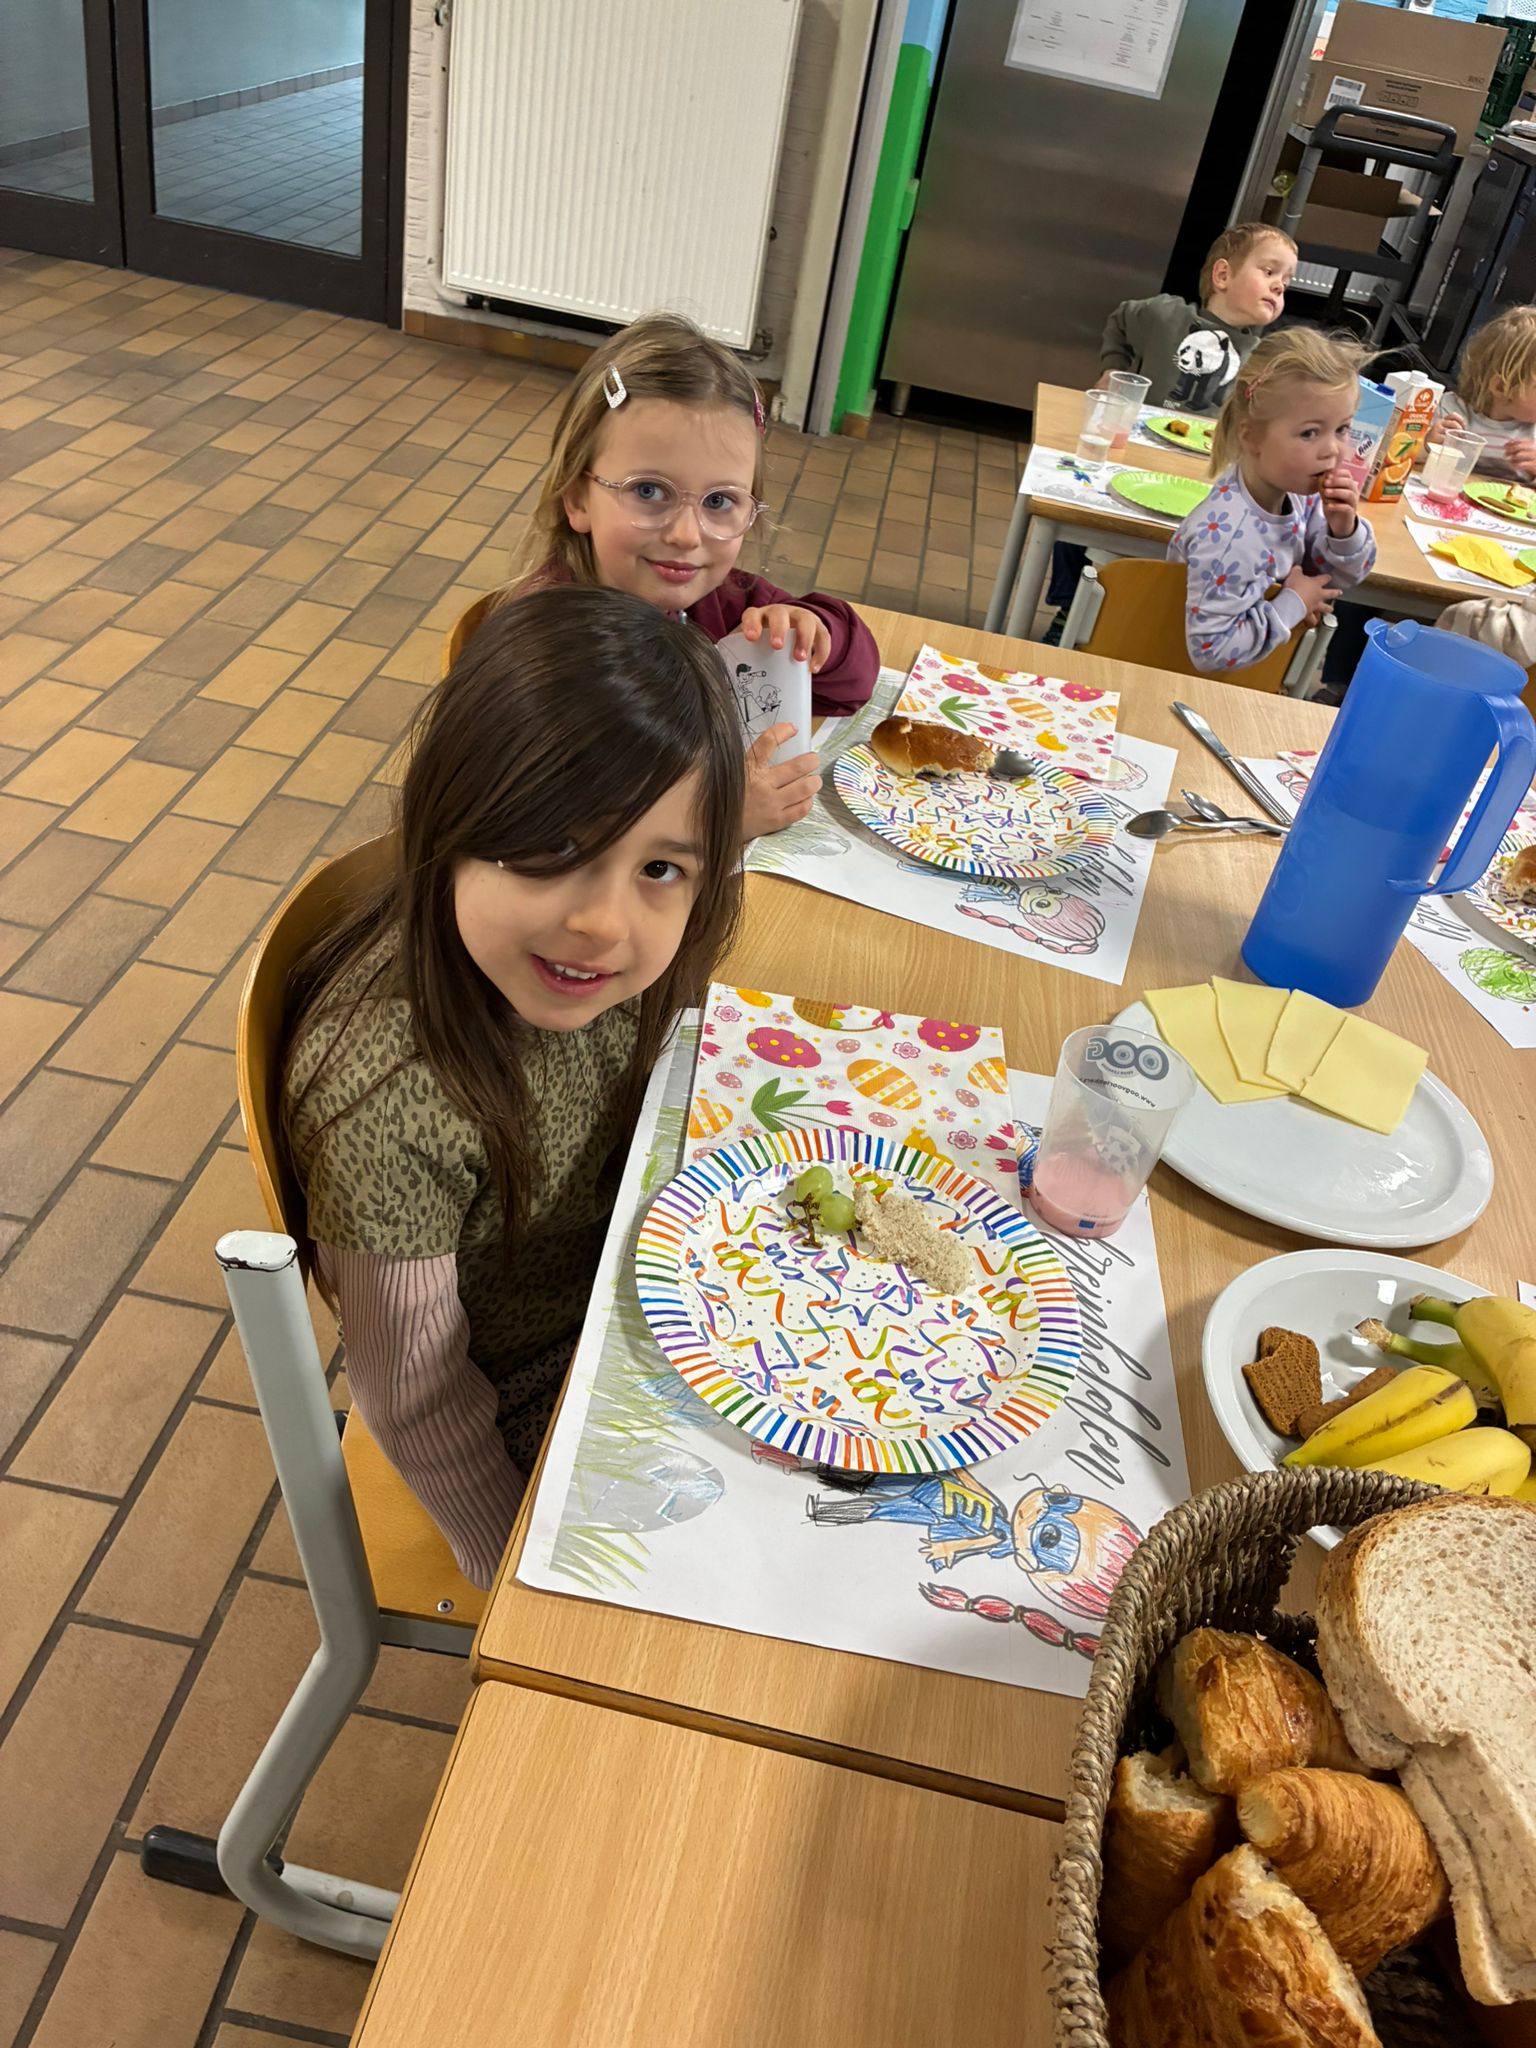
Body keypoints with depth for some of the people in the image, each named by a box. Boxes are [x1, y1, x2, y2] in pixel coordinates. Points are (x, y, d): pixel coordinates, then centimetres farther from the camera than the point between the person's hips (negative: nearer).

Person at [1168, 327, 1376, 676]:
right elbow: (1210, 651, -32)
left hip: (1264, 675, 7)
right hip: (1203, 687, -7)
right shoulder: (1227, 537, -30)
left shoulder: (1300, 492, -5)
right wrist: (1293, 605, -21)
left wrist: (1343, 530, -12)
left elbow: (1336, 580, 8)